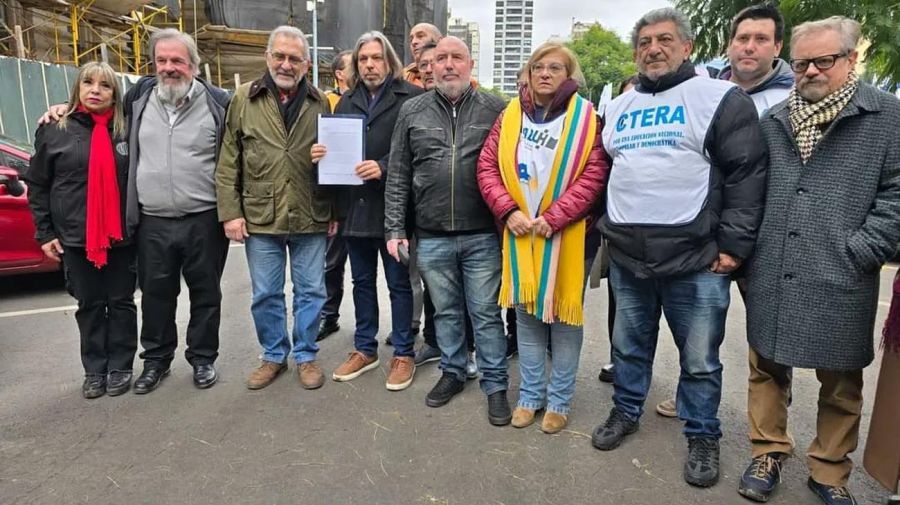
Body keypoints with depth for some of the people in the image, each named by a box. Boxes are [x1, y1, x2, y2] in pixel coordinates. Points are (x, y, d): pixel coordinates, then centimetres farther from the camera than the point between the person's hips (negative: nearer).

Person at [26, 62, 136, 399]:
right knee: (89, 305, 8)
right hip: (76, 237, 0)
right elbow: (37, 185, 4)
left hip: (121, 235, 0)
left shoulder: (127, 130, 3)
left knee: (121, 302, 7)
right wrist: (45, 232, -1)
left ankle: (120, 367, 20)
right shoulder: (55, 130, 1)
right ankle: (94, 370, 21)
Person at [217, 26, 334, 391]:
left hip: (310, 219, 0)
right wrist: (230, 212, -4)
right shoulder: (244, 99, 3)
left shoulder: (320, 103, 5)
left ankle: (305, 355, 27)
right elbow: (228, 163, 2)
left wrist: (336, 212, 3)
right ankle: (274, 355, 30)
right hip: (259, 219, 0)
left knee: (310, 291, 9)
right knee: (265, 294, 11)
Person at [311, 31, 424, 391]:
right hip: (355, 205, 6)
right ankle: (365, 350, 31)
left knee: (398, 283, 6)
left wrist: (383, 167, -23)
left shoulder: (411, 97, -3)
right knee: (362, 281, 16)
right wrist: (322, 154, -5)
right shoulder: (347, 101, 15)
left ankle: (403, 354, 20)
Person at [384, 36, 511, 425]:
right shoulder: (412, 111, 5)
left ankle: (495, 384, 23)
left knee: (486, 314, 7)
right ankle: (452, 373, 35)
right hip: (431, 237, 2)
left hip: (483, 236, -2)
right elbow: (398, 175, 6)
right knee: (445, 311, 16)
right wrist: (395, 228, 2)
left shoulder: (495, 109, 0)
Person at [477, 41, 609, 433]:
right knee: (526, 315, 11)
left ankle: (559, 401, 23)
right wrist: (508, 211, -10)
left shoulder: (585, 117, -3)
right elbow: (487, 166, 3)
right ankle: (530, 395, 28)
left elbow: (594, 176, -10)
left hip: (567, 234, -3)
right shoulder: (510, 115, 7)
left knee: (563, 316, 6)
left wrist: (552, 218, -17)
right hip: (519, 233, 3)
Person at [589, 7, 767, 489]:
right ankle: (626, 411, 38)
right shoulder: (619, 107, 13)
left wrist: (732, 245, -12)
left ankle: (702, 435, 29)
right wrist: (608, 228, 14)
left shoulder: (721, 98, -2)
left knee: (700, 359, 9)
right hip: (626, 256, 5)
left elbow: (747, 174, -7)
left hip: (696, 259, -4)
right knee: (629, 345, 18)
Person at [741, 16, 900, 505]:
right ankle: (768, 453, 30)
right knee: (767, 369, 12)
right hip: (770, 279, 3)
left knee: (840, 385, 11)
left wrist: (858, 252, -12)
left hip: (840, 283, -2)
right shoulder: (773, 120, 11)